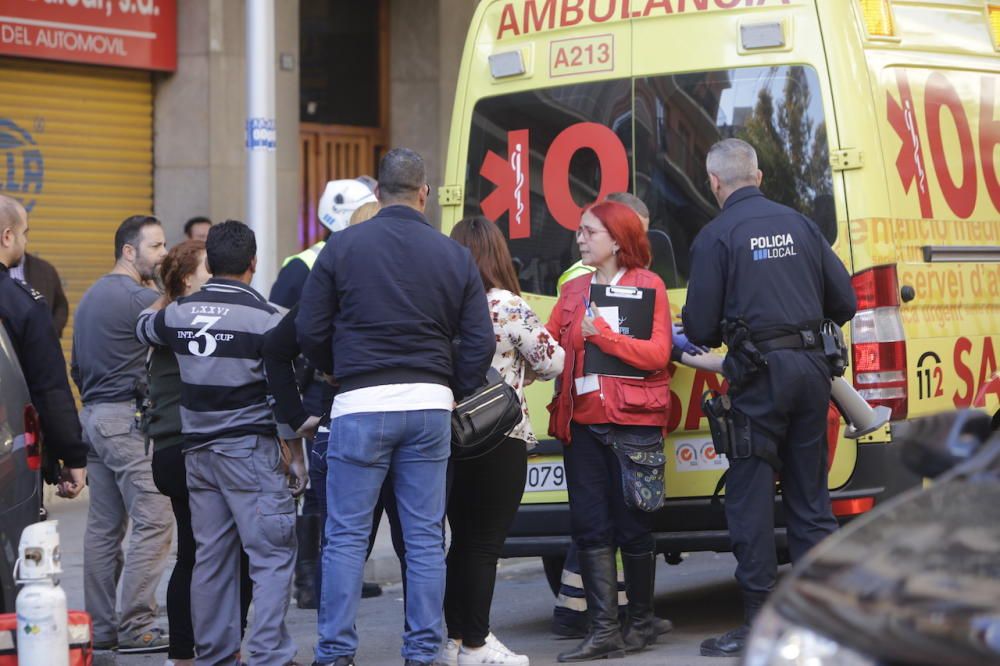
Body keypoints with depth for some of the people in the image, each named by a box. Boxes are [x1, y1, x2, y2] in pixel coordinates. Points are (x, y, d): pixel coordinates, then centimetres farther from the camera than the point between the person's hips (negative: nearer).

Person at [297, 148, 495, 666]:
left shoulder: (342, 248, -1)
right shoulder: (454, 256, 5)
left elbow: (310, 330, 0)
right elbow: (480, 341, 3)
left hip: (361, 407, -2)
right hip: (429, 406, 2)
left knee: (346, 535, 3)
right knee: (426, 536, 8)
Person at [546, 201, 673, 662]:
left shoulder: (647, 286, 1)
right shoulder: (573, 292, 16)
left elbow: (658, 354, -9)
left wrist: (601, 333, -16)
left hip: (632, 421, -4)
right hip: (582, 423, 5)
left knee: (632, 528, 2)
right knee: (590, 528, -1)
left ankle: (641, 622, 16)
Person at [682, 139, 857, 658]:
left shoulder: (716, 236, -6)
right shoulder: (798, 224, 8)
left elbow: (700, 328, -8)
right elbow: (844, 302, 9)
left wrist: (703, 333, 16)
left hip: (759, 375, -5)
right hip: (811, 368, 5)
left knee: (751, 497, 0)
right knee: (809, 495, 13)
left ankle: (758, 623, -1)